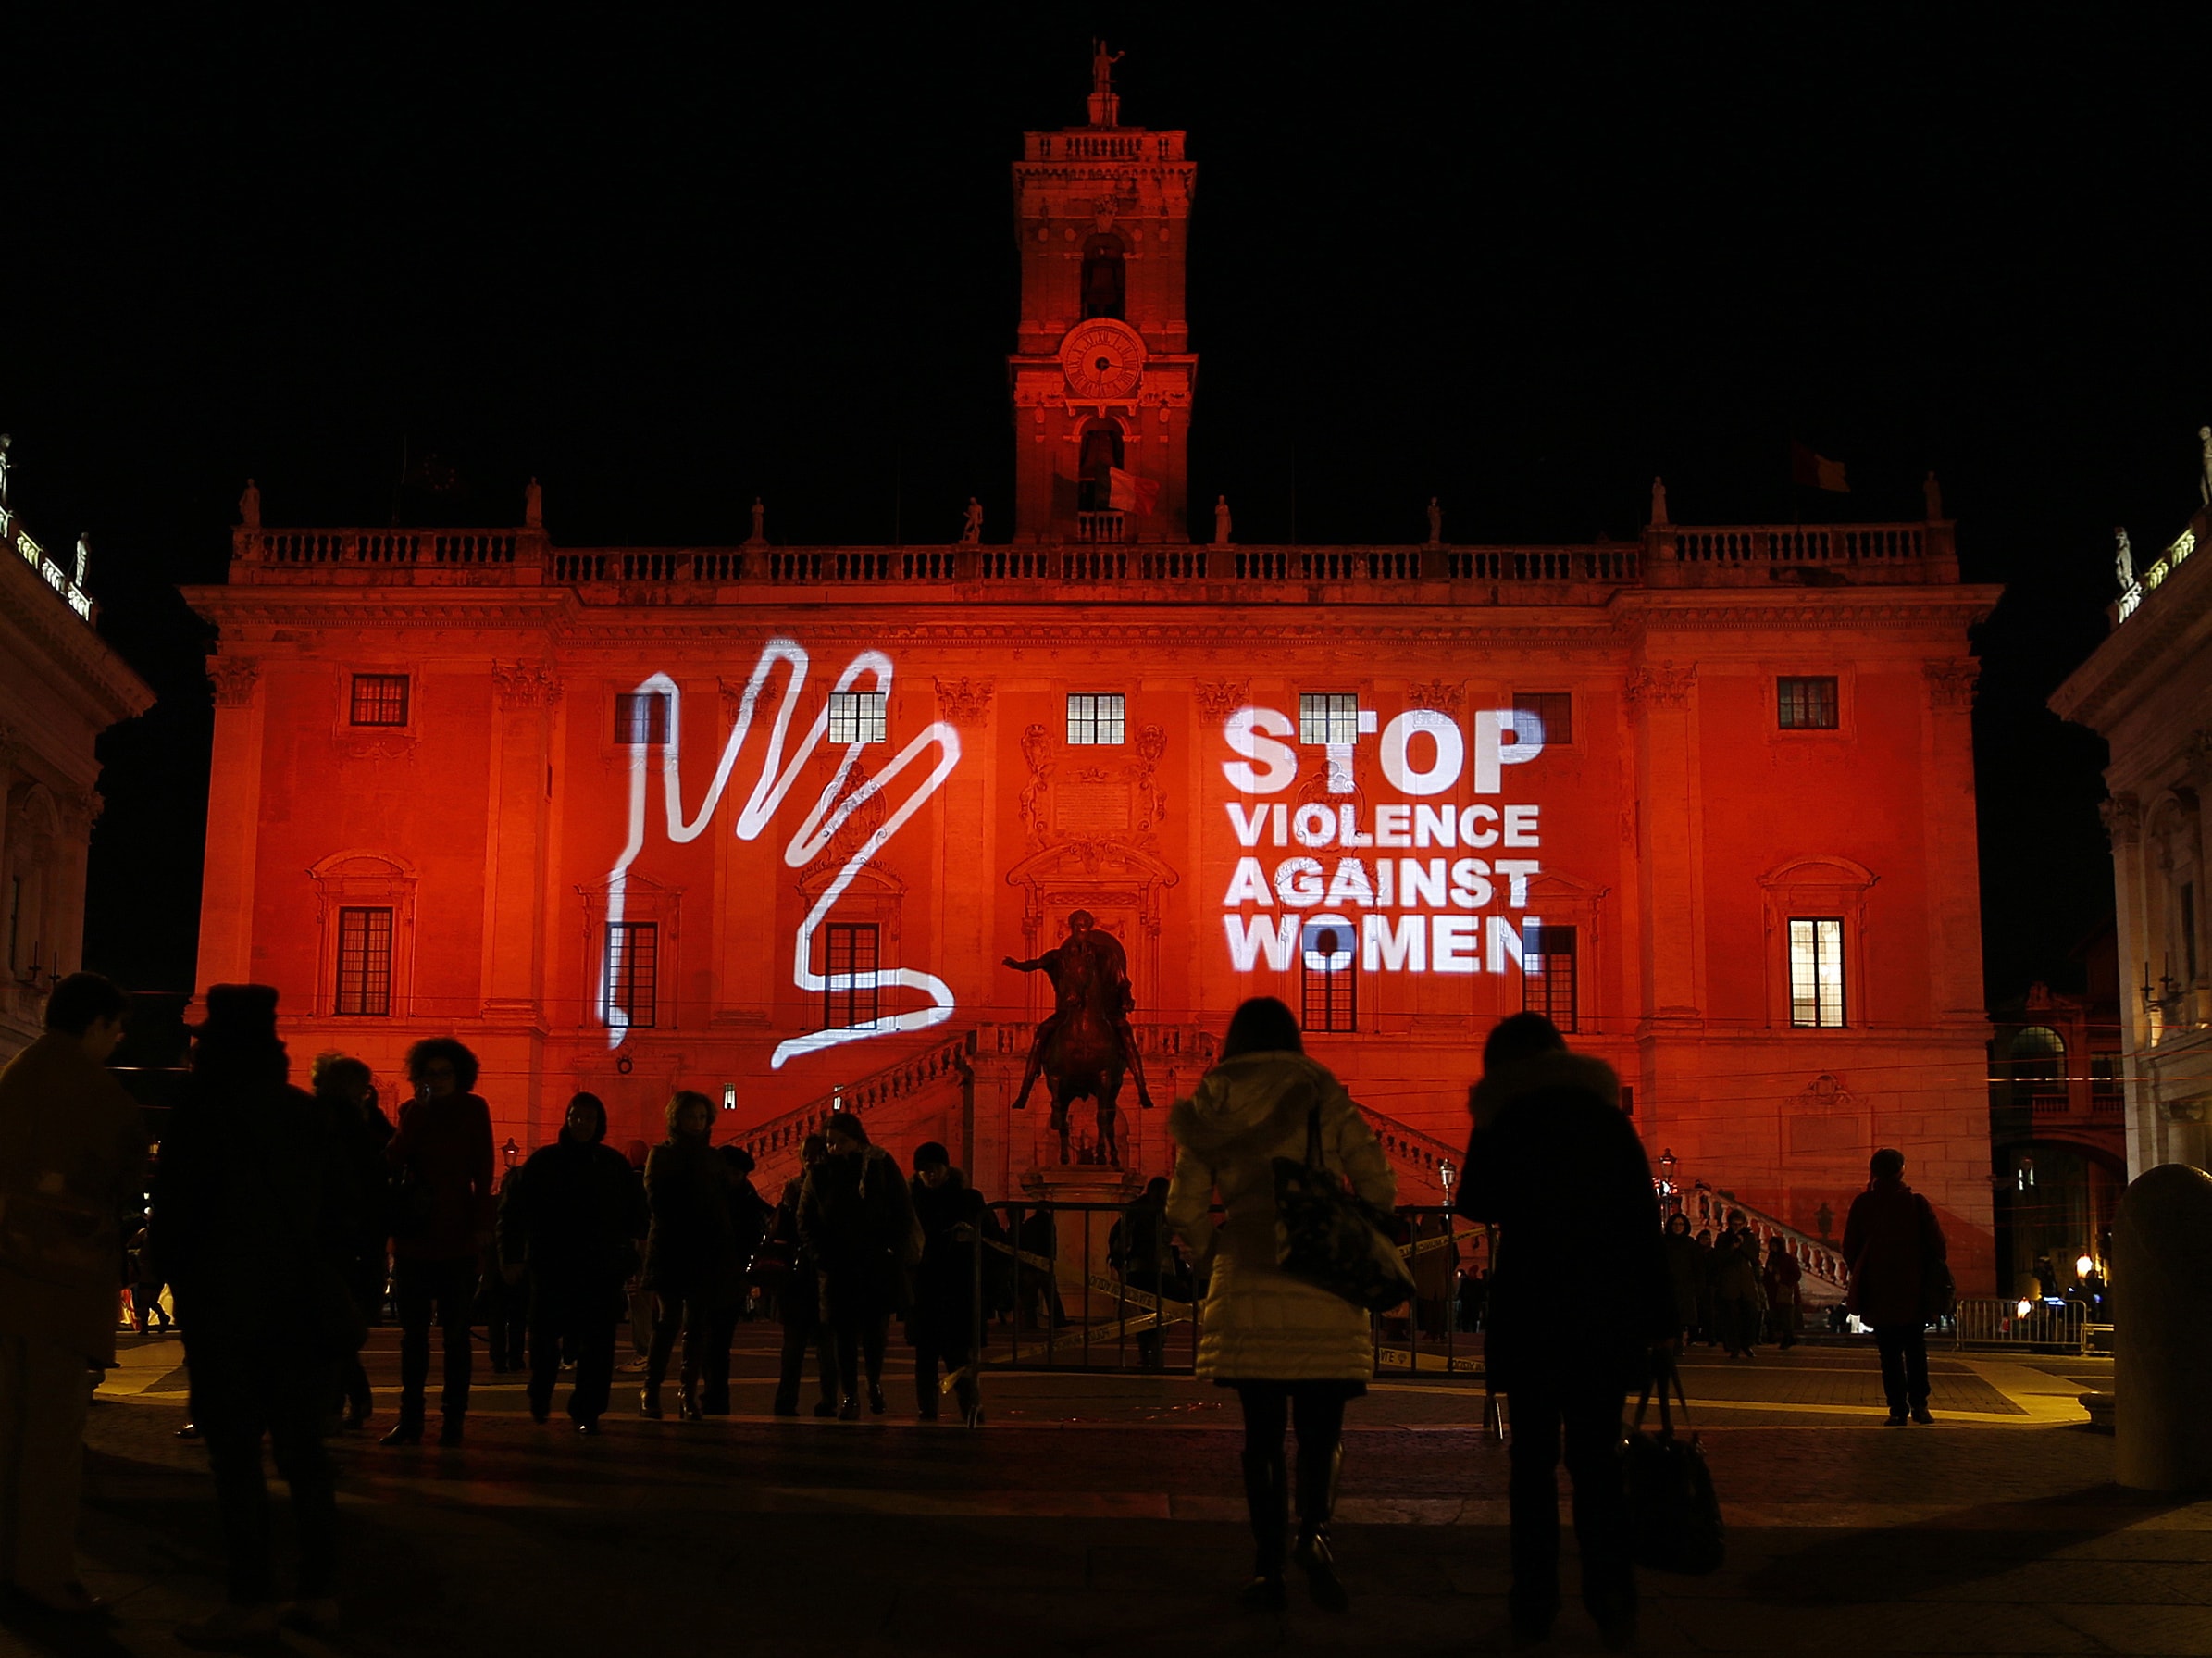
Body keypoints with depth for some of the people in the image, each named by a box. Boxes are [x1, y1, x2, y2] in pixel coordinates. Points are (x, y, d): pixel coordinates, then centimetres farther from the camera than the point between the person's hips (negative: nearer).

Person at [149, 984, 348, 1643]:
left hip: (227, 1308, -5)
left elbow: (174, 1214, -8)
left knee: (235, 1453, 0)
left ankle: (252, 1600, 0)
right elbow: (338, 1212, 9)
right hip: (304, 1306, 5)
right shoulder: (307, 1114, 6)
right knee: (302, 1447, 10)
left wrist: (177, 1266, 11)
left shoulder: (201, 1113, -9)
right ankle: (319, 1592, 12)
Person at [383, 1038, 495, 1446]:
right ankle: (410, 1420, 10)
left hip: (457, 1240, -3)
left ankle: (453, 1420, 5)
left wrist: (481, 1224, -8)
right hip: (413, 1237, 3)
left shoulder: (473, 1109, 3)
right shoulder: (411, 1112, 9)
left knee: (455, 1332, 2)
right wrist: (419, 1111, -10)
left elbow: (483, 1171, 0)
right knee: (413, 1332, 5)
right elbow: (393, 1160, -7)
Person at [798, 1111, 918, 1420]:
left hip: (879, 1267, -1)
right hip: (839, 1268, 1)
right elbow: (806, 1223, 6)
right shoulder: (820, 1173, 4)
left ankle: (874, 1382, 27)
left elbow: (904, 1215, 2)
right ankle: (849, 1397, 7)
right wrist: (822, 1256, -7)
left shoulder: (881, 1166, 0)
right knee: (844, 1333, 0)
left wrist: (892, 1252, -8)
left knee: (875, 1328, 1)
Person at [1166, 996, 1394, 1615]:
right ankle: (1314, 1530, -16)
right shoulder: (1325, 1096, 6)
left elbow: (1185, 1208, 4)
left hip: (1247, 1284, 1)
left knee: (1262, 1430, 9)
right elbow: (1380, 1188, 0)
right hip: (1324, 1286, -1)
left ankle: (1267, 1565, 8)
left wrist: (1214, 1255, 20)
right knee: (1321, 1425, 7)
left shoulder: (1211, 1103, 7)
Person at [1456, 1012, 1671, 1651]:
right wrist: (1658, 1316, 6)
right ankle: (1612, 1595, -4)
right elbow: (1645, 1220, 4)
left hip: (1530, 1309, -2)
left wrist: (1486, 1138, 11)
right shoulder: (1608, 1117, 6)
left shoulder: (1504, 1121, -1)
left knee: (1533, 1456, 6)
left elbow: (1476, 1205, 9)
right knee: (1597, 1455, 8)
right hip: (1609, 1310, 2)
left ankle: (1535, 1604, 5)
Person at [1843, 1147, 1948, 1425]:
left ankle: (1898, 1409, -1)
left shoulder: (1862, 1204, -2)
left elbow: (1850, 1248, 1)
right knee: (1916, 1350, 13)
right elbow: (1937, 1243, -3)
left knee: (1890, 1353, 5)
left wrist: (1861, 1277, 15)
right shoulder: (1917, 1202, -4)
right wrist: (1928, 1275, 10)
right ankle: (1918, 1403, 4)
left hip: (1877, 1291, 0)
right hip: (1913, 1290, 0)